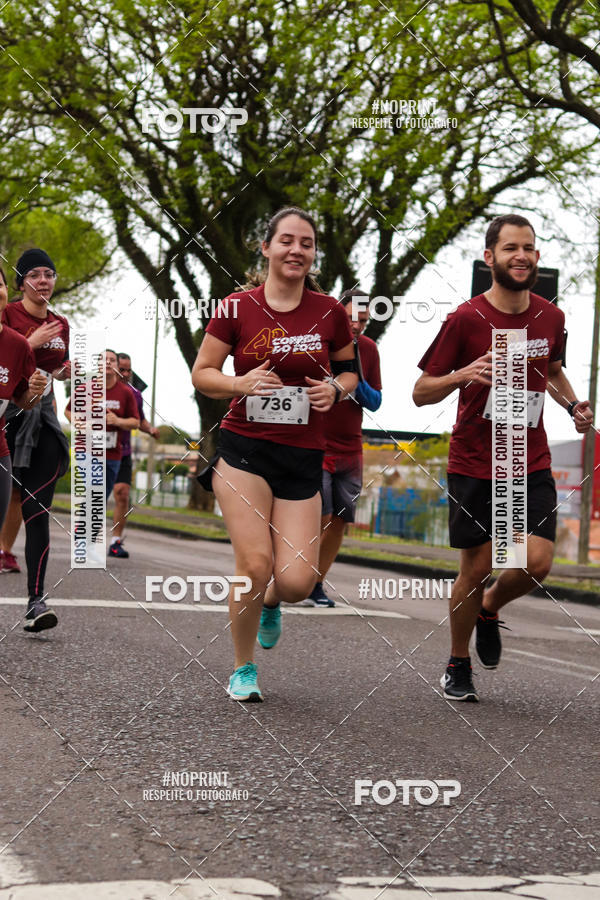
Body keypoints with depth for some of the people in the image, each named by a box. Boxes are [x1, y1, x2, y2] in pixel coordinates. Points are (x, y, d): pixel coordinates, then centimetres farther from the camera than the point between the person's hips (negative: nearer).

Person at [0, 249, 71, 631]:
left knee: (37, 511, -7)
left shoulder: (61, 324, 14)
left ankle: (36, 600, -15)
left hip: (42, 417, 3)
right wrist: (32, 343, -16)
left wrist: (66, 371, 8)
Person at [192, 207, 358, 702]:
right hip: (244, 449, -2)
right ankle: (243, 669, 11)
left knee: (296, 581, -8)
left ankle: (271, 604, 32)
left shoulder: (329, 312, 3)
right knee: (256, 564, -13)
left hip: (303, 457, 2)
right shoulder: (237, 308, -2)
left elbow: (349, 370, 17)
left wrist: (336, 389, -6)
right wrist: (241, 383, -15)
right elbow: (202, 373, 4)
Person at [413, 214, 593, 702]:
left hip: (532, 464, 3)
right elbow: (421, 392, -7)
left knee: (537, 562, -10)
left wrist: (573, 405, 4)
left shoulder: (551, 317, 3)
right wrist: (462, 375, -27)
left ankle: (489, 608, 24)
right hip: (474, 465, -3)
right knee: (477, 569, 1)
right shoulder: (465, 320, -11)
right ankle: (458, 666, 23)